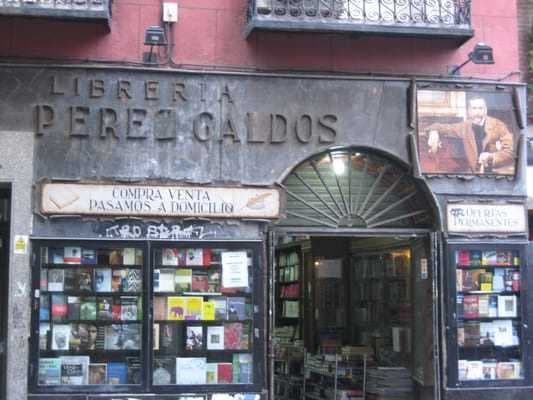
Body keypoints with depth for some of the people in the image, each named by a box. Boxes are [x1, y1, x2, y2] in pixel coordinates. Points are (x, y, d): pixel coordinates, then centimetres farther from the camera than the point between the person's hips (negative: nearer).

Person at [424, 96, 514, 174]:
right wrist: (434, 133, -4)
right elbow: (442, 127, 19)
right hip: (477, 173, 3)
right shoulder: (465, 127, 6)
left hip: (500, 172, -3)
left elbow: (510, 153, -6)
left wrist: (491, 157, -23)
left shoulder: (498, 126, -4)